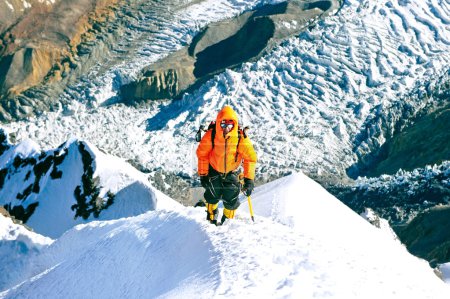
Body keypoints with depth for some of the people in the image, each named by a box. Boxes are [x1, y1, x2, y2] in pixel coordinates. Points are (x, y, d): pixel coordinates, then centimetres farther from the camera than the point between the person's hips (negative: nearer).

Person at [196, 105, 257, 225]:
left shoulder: (241, 138, -26)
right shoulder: (210, 136, -25)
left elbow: (250, 158, -19)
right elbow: (202, 154, -11)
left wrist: (249, 179, -22)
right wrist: (203, 174, -8)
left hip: (232, 173, 0)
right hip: (214, 171, 0)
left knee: (231, 199, 1)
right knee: (213, 196, 13)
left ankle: (227, 220, 32)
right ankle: (211, 215, 46)